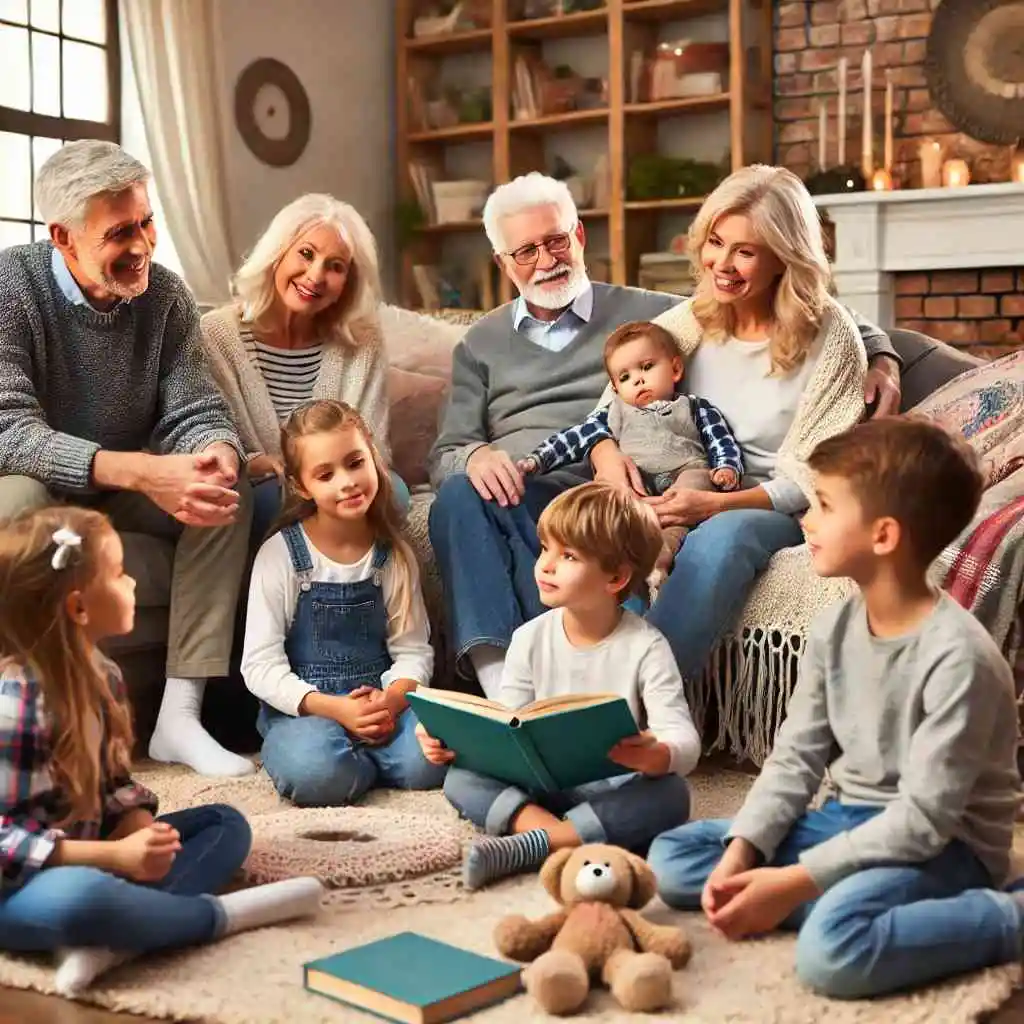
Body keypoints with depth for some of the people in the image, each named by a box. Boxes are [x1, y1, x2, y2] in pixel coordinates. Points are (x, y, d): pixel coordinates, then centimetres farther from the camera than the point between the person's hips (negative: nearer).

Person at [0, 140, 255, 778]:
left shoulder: (165, 295, -6)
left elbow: (197, 412, -7)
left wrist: (218, 456, -34)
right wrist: (141, 471, -43)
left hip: (125, 489, 4)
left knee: (230, 489, -20)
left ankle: (180, 713, -21)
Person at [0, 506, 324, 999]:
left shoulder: (100, 673, 5)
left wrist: (140, 831, -11)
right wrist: (117, 856, -29)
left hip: (85, 856, 10)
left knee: (226, 823, 6)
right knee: (81, 898, -42)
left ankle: (111, 937, -22)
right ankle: (221, 913, -16)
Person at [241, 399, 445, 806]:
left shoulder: (394, 555, 5)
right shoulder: (280, 555, -5)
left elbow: (413, 649, 4)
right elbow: (260, 665, -8)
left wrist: (391, 701, -18)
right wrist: (333, 708, -21)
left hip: (382, 701, 2)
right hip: (302, 708, -2)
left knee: (427, 761, -29)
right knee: (316, 771, -35)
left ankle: (362, 753, 2)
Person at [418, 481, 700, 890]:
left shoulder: (645, 647, -8)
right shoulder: (530, 638, 3)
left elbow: (684, 740, -16)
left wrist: (656, 755, -41)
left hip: (614, 790, -2)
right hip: (540, 786, 3)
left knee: (670, 795, -34)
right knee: (460, 778, -19)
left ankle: (531, 845, -35)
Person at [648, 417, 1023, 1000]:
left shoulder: (957, 656, -24)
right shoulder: (835, 628, -1)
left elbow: (924, 818, -25)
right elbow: (796, 758, 3)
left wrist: (794, 882, -26)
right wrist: (741, 852, -13)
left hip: (944, 845, -8)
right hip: (853, 819, 8)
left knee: (834, 949, -36)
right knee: (672, 857, 0)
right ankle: (848, 898, -12)